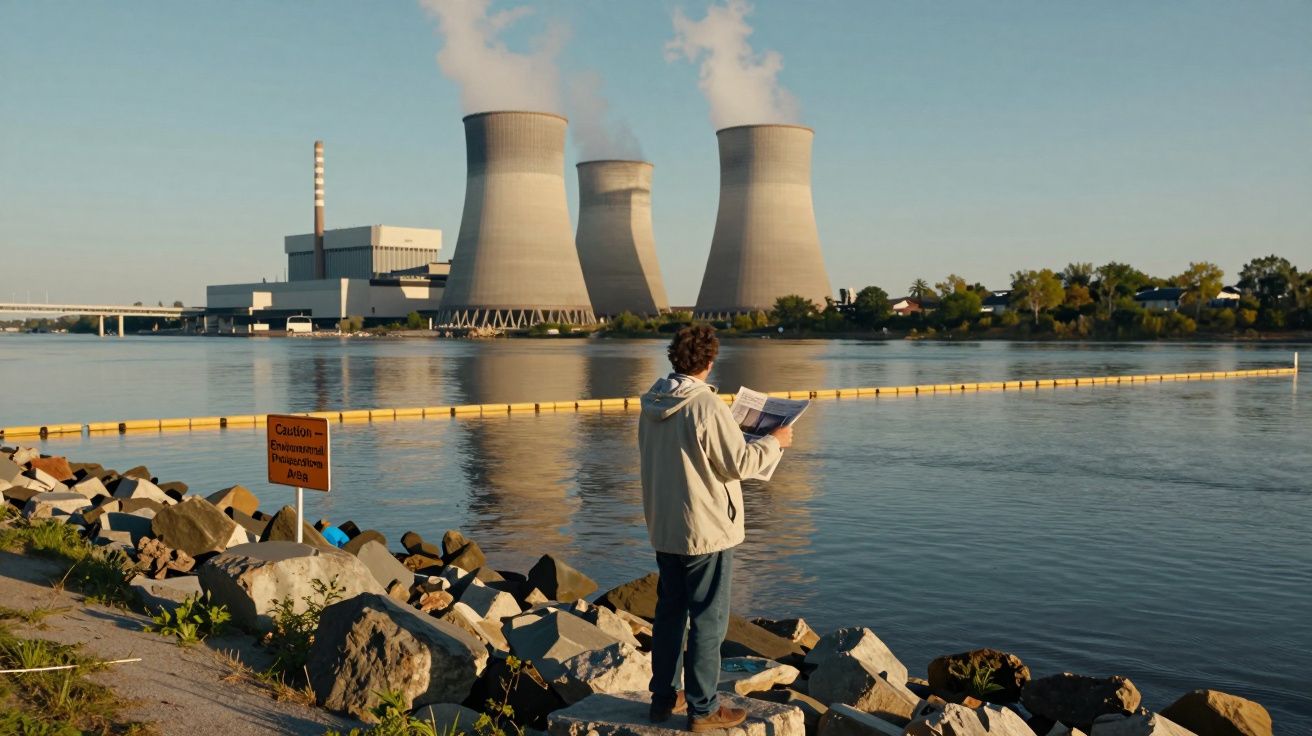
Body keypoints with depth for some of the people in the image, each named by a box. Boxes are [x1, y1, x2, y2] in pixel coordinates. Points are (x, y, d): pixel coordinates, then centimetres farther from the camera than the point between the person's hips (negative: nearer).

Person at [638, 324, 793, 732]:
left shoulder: (652, 404, 3)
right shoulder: (707, 407, -21)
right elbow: (738, 463, -17)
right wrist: (774, 442, -1)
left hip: (664, 528, 8)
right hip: (707, 530, -8)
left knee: (669, 611, 18)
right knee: (708, 620, 4)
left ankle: (665, 697, 27)